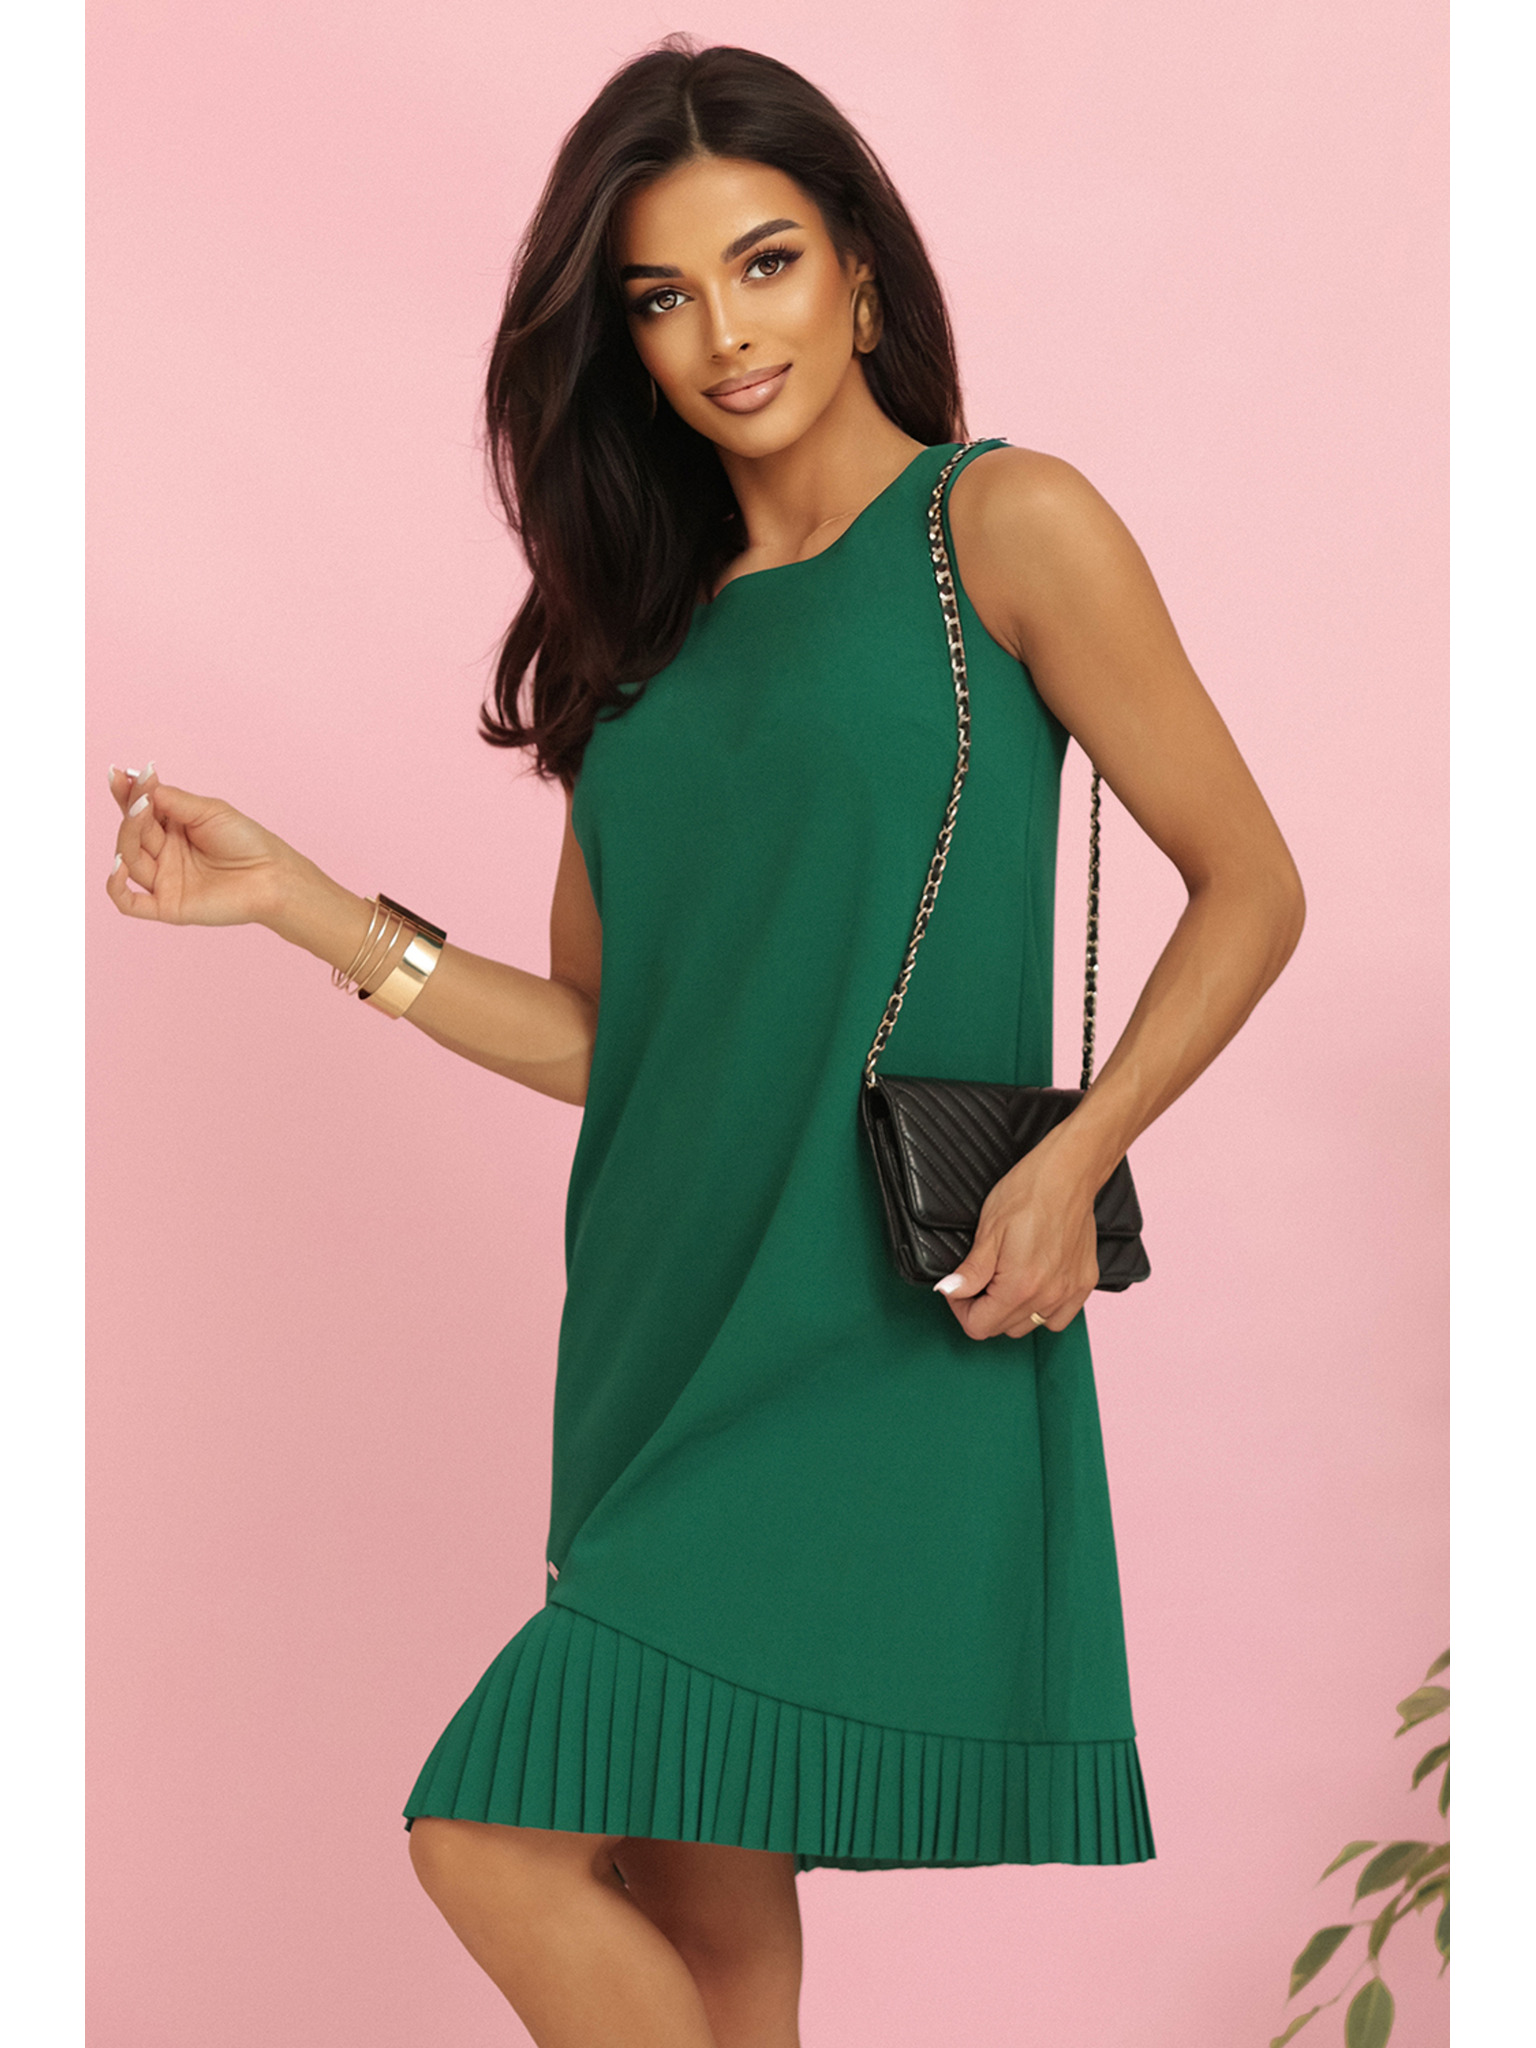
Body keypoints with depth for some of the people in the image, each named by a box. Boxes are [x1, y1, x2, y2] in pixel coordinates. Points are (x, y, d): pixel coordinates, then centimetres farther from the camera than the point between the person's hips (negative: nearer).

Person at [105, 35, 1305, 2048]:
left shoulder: (1007, 527, -1)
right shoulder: (649, 620, 15)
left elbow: (1249, 885, 0)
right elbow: (600, 1036, 15)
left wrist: (1073, 1157, -14)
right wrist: (292, 897, 9)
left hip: (880, 1333, -6)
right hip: (670, 1324, 6)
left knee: (498, 1832, -15)